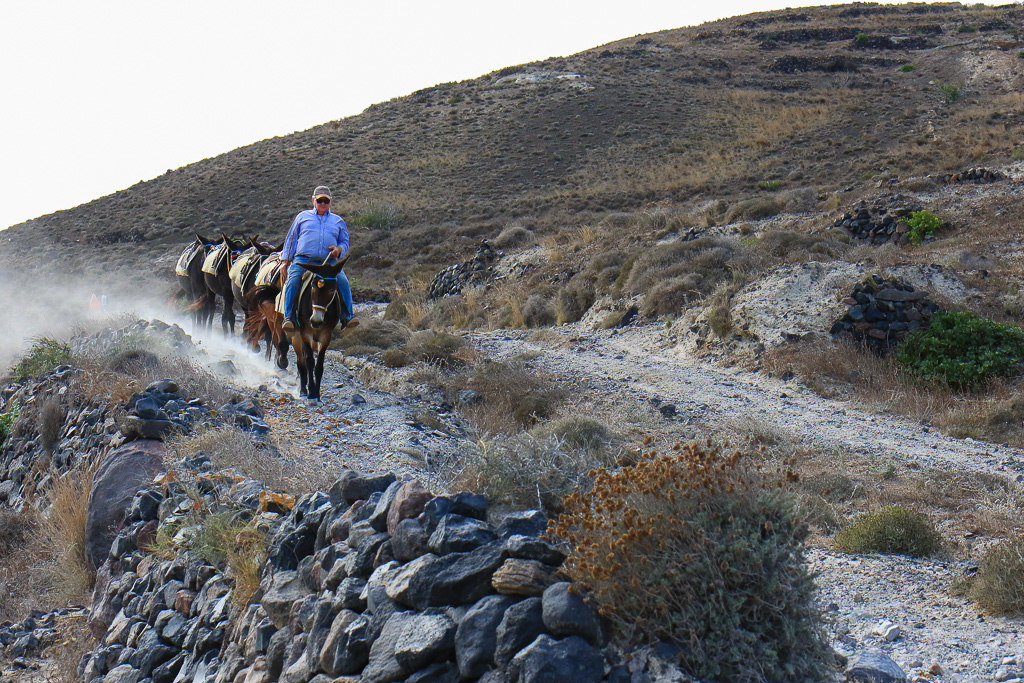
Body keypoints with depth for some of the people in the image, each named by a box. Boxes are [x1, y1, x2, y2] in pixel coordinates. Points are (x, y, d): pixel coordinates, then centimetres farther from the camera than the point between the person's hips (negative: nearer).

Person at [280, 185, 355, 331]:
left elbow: (345, 242, 25)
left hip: (328, 261, 1)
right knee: (293, 280, -29)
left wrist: (339, 249, -1)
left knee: (343, 281, -26)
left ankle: (347, 316, -25)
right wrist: (285, 260, 10)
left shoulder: (338, 221, 25)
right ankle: (290, 317, -30)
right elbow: (291, 239, 21)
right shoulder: (303, 216, 22)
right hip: (303, 259, -1)